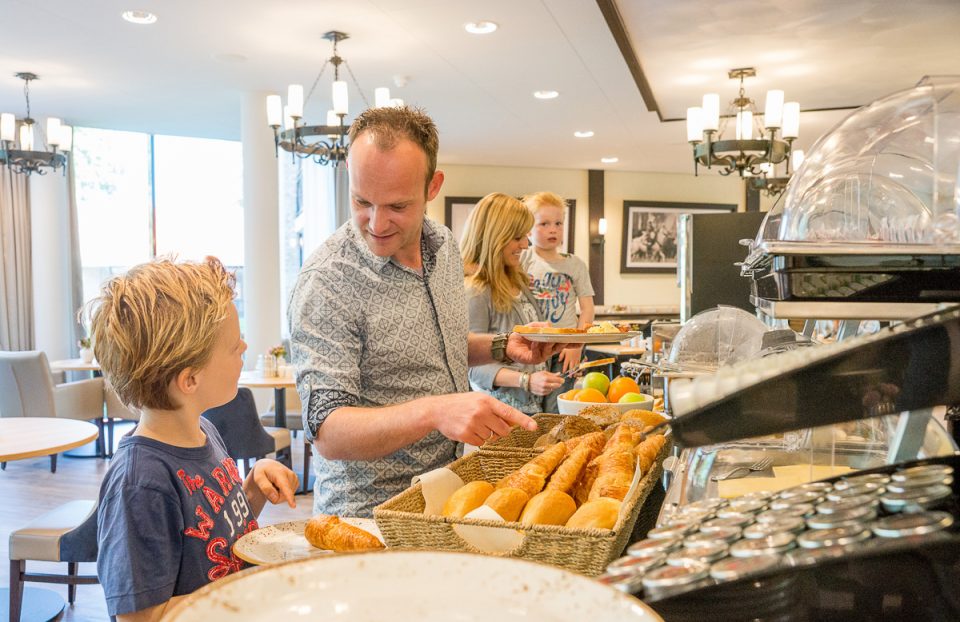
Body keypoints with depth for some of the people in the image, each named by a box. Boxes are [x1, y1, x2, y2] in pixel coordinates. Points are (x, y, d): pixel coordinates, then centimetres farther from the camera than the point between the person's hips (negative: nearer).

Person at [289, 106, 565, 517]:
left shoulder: (444, 245, 2)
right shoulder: (325, 285, -20)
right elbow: (328, 433, -24)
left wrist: (502, 347, 3)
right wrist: (434, 412, -38)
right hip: (369, 512, -7)